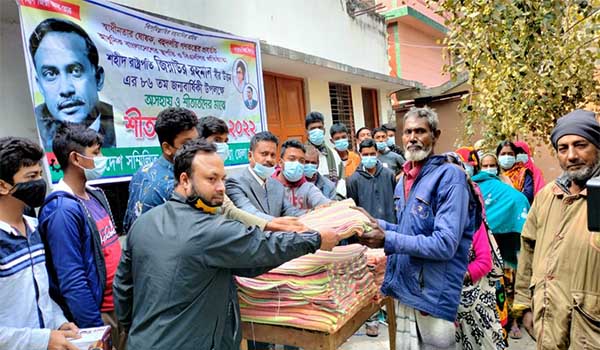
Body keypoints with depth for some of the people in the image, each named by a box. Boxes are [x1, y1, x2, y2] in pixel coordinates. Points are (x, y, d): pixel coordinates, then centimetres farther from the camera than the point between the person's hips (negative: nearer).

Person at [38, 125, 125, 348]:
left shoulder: (96, 195, 4)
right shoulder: (63, 210, -21)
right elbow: (73, 283, -22)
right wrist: (96, 329, -18)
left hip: (120, 304, 8)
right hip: (99, 313, -8)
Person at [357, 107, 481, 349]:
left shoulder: (450, 177, -16)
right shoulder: (405, 178, 9)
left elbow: (445, 244, -23)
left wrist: (388, 240, -23)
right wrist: (380, 226, 2)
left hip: (435, 293, -7)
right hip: (404, 289, 7)